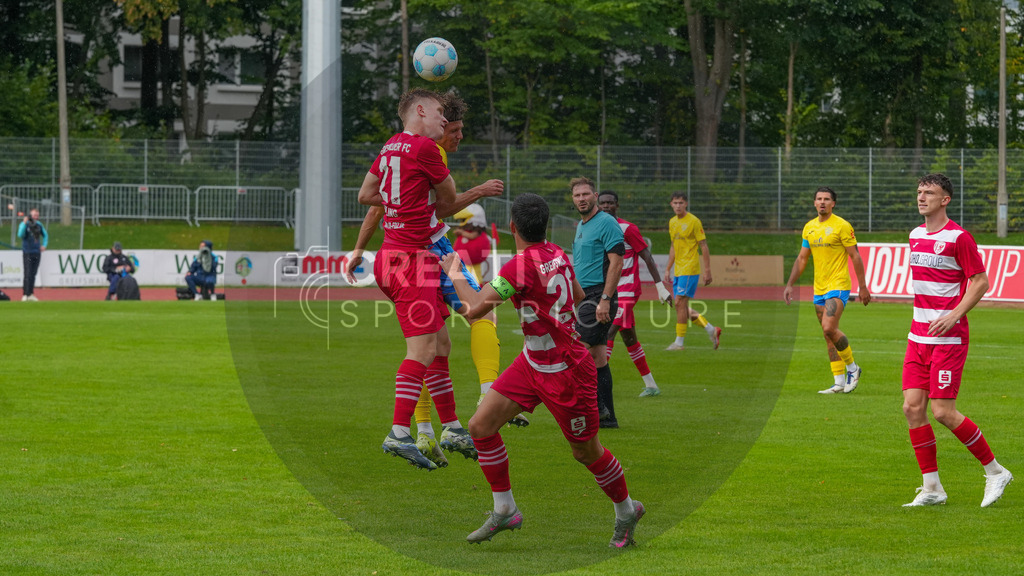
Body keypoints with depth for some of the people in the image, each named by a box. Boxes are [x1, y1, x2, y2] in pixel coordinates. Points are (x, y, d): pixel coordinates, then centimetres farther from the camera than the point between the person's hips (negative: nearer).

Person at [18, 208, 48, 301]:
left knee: (33, 274, 8)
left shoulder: (39, 225, 8)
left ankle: (31, 294, 13)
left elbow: (45, 235, 23)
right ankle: (25, 295, -6)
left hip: (37, 252, 5)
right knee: (28, 275, -9)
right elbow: (20, 235, -21)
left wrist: (44, 245, 9)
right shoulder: (24, 224, -5)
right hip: (27, 252, -5)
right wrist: (24, 223, -27)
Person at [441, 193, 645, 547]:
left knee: (586, 452, 9)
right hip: (532, 362, 9)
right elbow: (578, 296, 19)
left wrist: (456, 276, -5)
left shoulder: (521, 265, -25)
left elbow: (475, 309, -23)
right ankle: (504, 511, 11)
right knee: (481, 426, 2)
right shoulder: (557, 254, 0)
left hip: (565, 372, -9)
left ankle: (626, 511, 32)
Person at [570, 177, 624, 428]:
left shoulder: (607, 223, -9)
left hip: (598, 296, -9)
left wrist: (605, 300, -22)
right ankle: (606, 416, 9)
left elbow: (615, 263, -16)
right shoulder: (581, 226, 19)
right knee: (597, 356, 7)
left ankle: (596, 406, -10)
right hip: (584, 297, 9)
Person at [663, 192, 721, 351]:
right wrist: (668, 269, 20)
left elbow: (704, 246, -8)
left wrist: (707, 270, -12)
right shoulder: (672, 222, 14)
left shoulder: (694, 221, -8)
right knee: (681, 306, 6)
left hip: (690, 269, -8)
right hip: (678, 270, 8)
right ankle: (711, 329, 17)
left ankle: (680, 342, -6)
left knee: (680, 302, -11)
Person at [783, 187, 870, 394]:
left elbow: (855, 257, -6)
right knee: (829, 335, 6)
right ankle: (839, 382, 10)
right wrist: (789, 285, 13)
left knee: (829, 329, -20)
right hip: (819, 289, 7)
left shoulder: (841, 226, -7)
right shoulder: (809, 227, 11)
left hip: (838, 286, -7)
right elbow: (802, 258, 18)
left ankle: (852, 368, -1)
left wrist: (863, 287, -8)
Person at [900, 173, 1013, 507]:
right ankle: (931, 488, 6)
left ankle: (995, 471, 7)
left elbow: (981, 282, -9)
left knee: (943, 412, -10)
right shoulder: (915, 235, 13)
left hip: (949, 338, -7)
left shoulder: (958, 238, -10)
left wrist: (954, 315, -18)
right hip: (918, 336, 7)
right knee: (913, 408, -1)